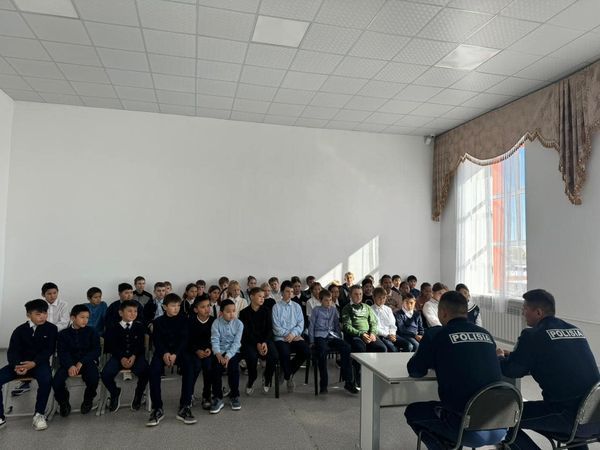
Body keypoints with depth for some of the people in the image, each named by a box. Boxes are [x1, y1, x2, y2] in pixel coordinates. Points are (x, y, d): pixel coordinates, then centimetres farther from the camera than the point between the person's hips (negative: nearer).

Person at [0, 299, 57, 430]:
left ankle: (39, 414, -13)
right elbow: (13, 351, -4)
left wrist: (34, 363, -24)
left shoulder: (51, 329, -3)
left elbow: (48, 350, -8)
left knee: (46, 380, -34)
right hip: (19, 363, 3)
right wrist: (16, 365, -25)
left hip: (39, 363, -3)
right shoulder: (20, 330, 3)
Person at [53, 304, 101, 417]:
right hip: (68, 363, 1)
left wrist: (81, 363, -18)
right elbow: (62, 352, -5)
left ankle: (88, 400, 5)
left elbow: (96, 351, -4)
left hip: (87, 362, -1)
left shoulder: (92, 332, 4)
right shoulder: (64, 334, 6)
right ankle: (63, 402, 11)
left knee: (94, 378, -30)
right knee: (56, 382, -24)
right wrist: (70, 366, -24)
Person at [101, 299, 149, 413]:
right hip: (118, 356, 1)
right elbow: (112, 345, -1)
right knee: (105, 374, -26)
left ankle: (138, 395, 2)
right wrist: (121, 358, -18)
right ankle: (115, 393, 9)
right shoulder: (114, 328, 9)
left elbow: (140, 344, 2)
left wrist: (134, 356, -17)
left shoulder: (139, 326, 10)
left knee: (145, 372, -31)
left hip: (136, 356, -1)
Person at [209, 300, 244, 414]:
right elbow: (215, 340, -11)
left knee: (233, 366, -26)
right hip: (220, 352, 0)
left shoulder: (239, 324, -5)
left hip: (233, 352, 0)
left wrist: (228, 356, -23)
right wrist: (219, 355, -28)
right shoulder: (216, 323, -4)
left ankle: (234, 396, -4)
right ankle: (218, 399, -10)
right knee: (216, 367, -25)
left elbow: (236, 342, -11)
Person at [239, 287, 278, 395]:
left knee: (274, 356, -26)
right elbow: (246, 332, -7)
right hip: (250, 341, -2)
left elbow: (269, 329, 1)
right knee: (252, 357, -32)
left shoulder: (266, 311, 7)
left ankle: (267, 378, 6)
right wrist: (257, 344, -20)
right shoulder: (244, 312, 0)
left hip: (265, 339, 2)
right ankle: (251, 381, 0)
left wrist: (265, 342, -17)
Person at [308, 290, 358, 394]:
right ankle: (323, 384, -27)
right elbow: (311, 326, 9)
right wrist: (312, 341, 2)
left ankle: (348, 381, -24)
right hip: (320, 336, -3)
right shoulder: (316, 310, 12)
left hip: (333, 336, 3)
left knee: (346, 347, -28)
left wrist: (339, 338, 10)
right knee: (322, 351, -37)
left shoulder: (334, 310, 21)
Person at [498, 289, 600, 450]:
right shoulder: (575, 330, 12)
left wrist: (500, 357, 18)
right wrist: (513, 355, 28)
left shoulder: (533, 335, -10)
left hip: (570, 416, -8)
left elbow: (509, 370, -4)